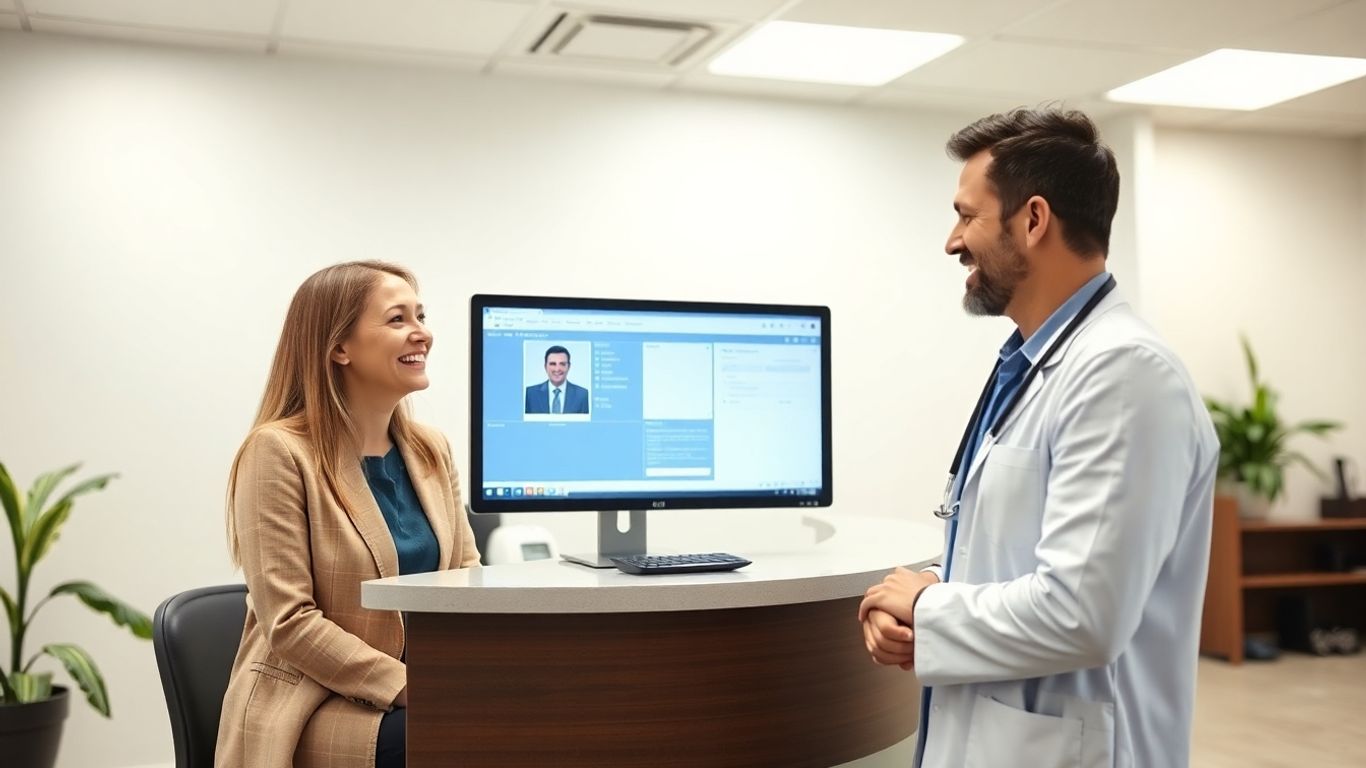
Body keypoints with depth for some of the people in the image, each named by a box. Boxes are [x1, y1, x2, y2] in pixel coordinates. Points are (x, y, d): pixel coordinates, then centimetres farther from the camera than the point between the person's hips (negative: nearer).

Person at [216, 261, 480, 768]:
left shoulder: (431, 451, 9)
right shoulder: (279, 451, -11)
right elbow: (289, 623, -16)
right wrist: (413, 685, -21)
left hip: (414, 694, 6)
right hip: (311, 711, -6)